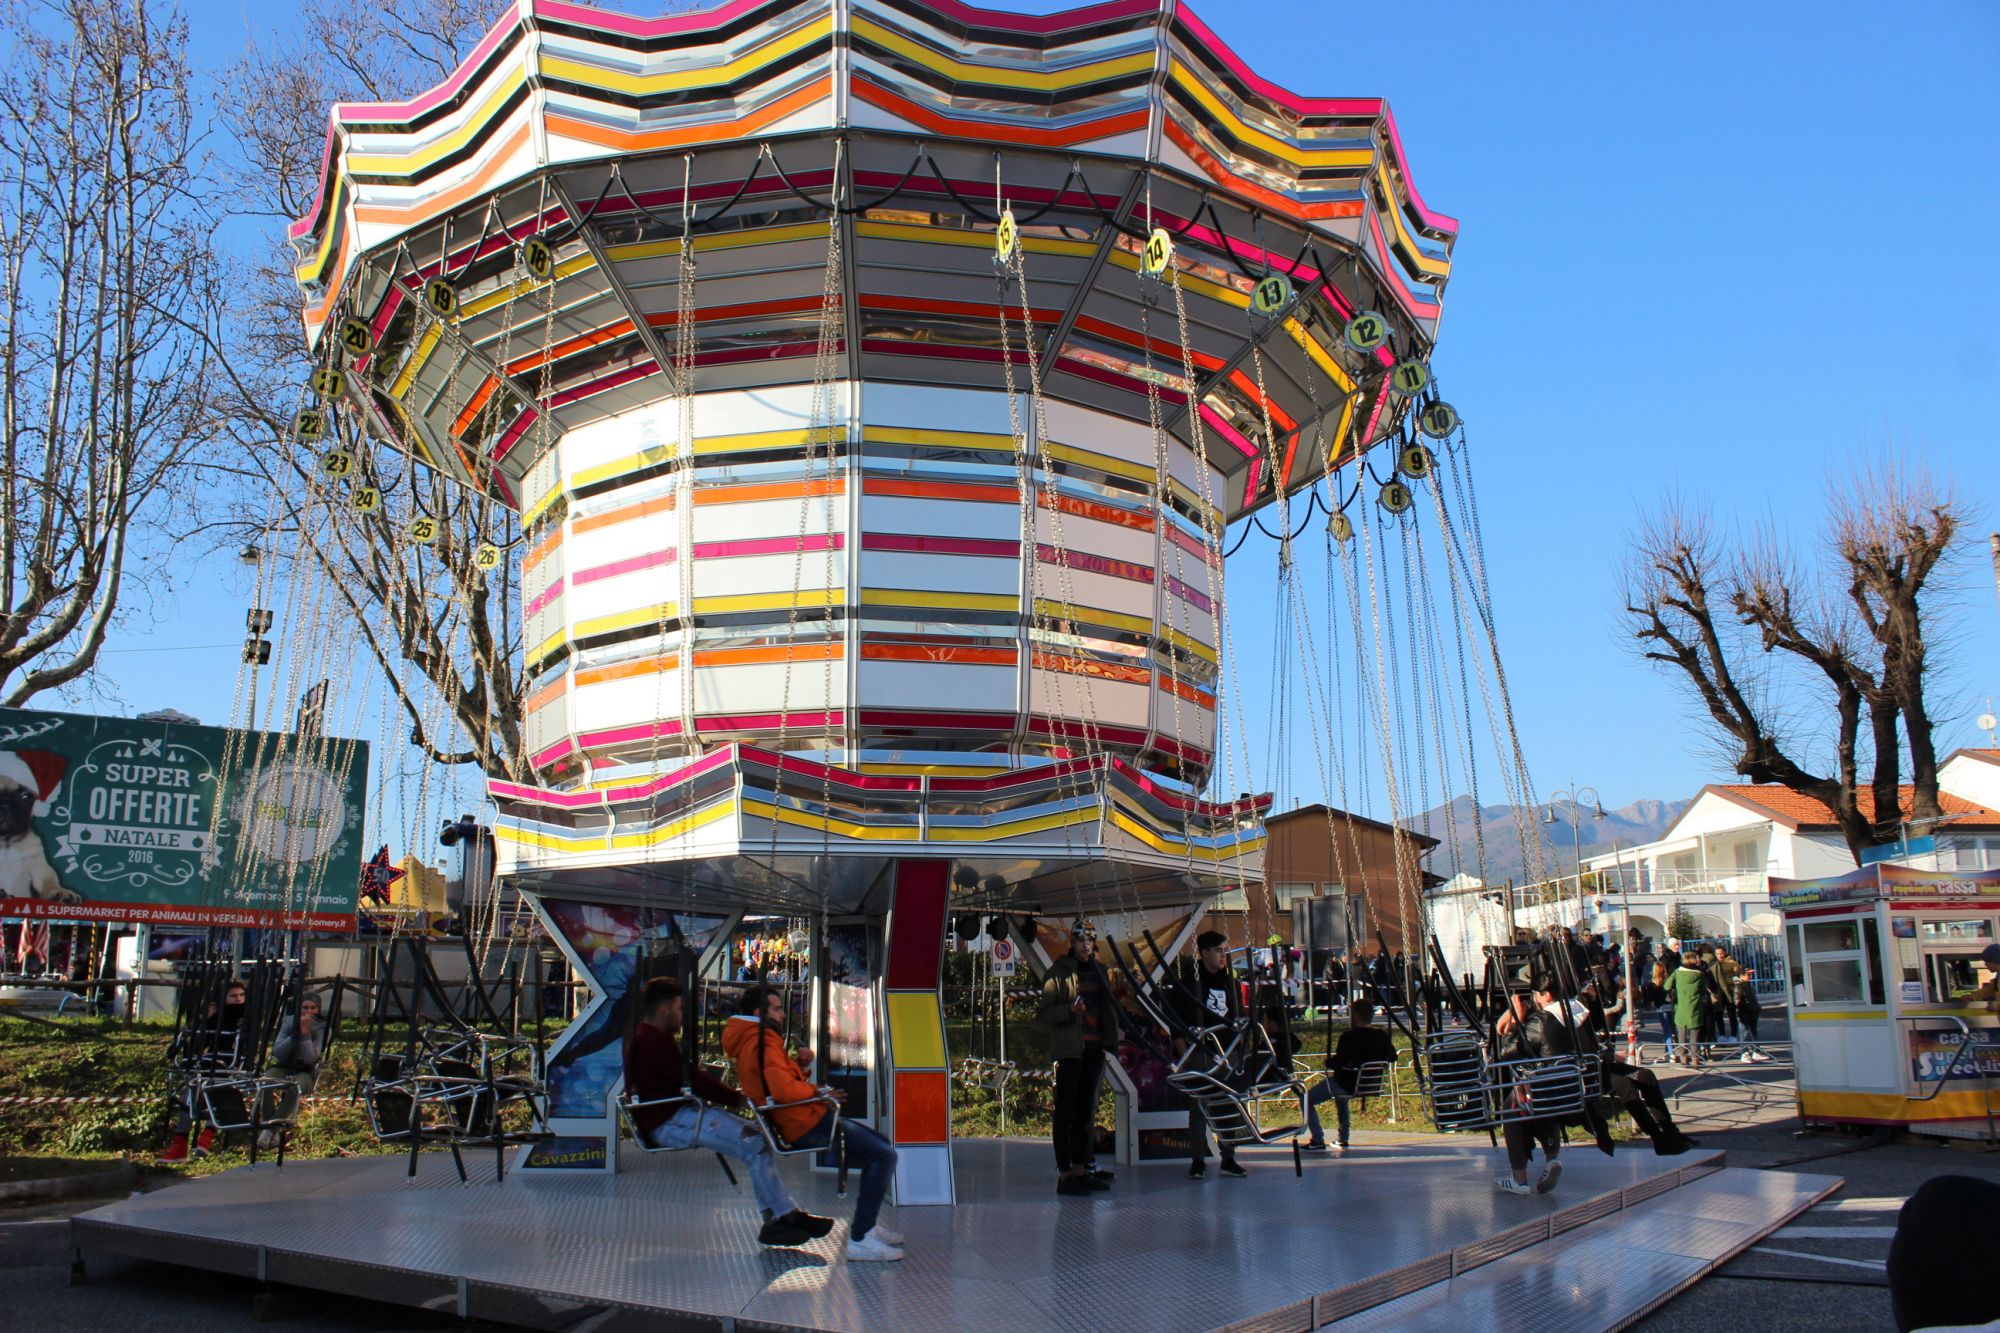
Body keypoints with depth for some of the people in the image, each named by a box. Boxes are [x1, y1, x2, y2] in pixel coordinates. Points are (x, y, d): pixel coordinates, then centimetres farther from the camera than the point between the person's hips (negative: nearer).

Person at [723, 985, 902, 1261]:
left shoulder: (749, 1042, 18)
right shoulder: (763, 1041, -15)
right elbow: (784, 1089, -27)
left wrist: (800, 1066, 3)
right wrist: (817, 1092, -11)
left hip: (797, 1123, 11)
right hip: (806, 1125, -11)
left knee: (879, 1147, 20)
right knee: (884, 1155, -17)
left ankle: (867, 1224, 21)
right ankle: (860, 1240, -19)